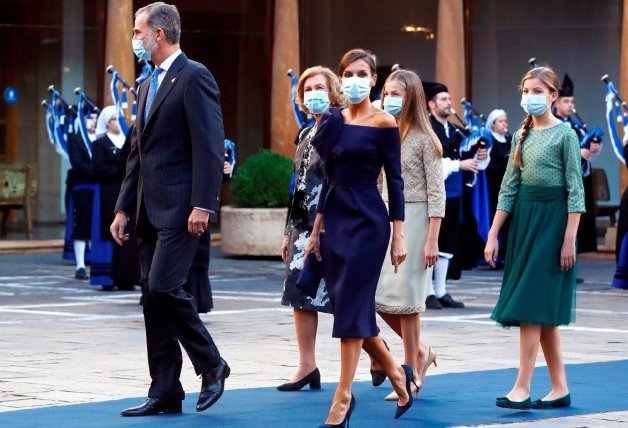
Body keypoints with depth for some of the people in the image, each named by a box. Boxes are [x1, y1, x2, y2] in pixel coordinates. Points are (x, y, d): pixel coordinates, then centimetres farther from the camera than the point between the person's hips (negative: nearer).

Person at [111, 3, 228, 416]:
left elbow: (210, 146, -16)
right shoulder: (149, 84, 19)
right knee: (154, 297, 6)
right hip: (150, 210, 9)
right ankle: (165, 393, 10)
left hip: (180, 208, -9)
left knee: (164, 288, -16)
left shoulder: (194, 77, -9)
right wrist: (124, 208, 17)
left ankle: (212, 365, 2)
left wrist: (202, 206, -21)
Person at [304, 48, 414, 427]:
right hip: (336, 219, 6)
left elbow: (395, 180, -7)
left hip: (368, 221, -6)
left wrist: (399, 236, -10)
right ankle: (396, 372, 27)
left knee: (351, 306, -7)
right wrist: (317, 230, 14)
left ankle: (343, 397, -2)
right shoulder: (335, 120, 9)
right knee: (351, 307, 8)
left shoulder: (383, 123, -7)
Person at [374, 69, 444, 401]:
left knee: (405, 299, -5)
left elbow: (436, 193, -9)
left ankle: (411, 375, 4)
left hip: (414, 219, -6)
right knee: (378, 295, 1)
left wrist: (432, 240, -15)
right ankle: (420, 352, 21)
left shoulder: (424, 139, -7)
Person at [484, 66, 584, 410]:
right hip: (523, 217, 7)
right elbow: (509, 188, 12)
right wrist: (493, 235, 6)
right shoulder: (521, 136, 11)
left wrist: (570, 239, -14)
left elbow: (575, 190, -9)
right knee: (543, 309, 7)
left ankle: (522, 387, -13)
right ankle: (560, 388, 12)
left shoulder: (564, 134, -6)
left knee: (532, 305, -12)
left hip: (552, 218, -7)